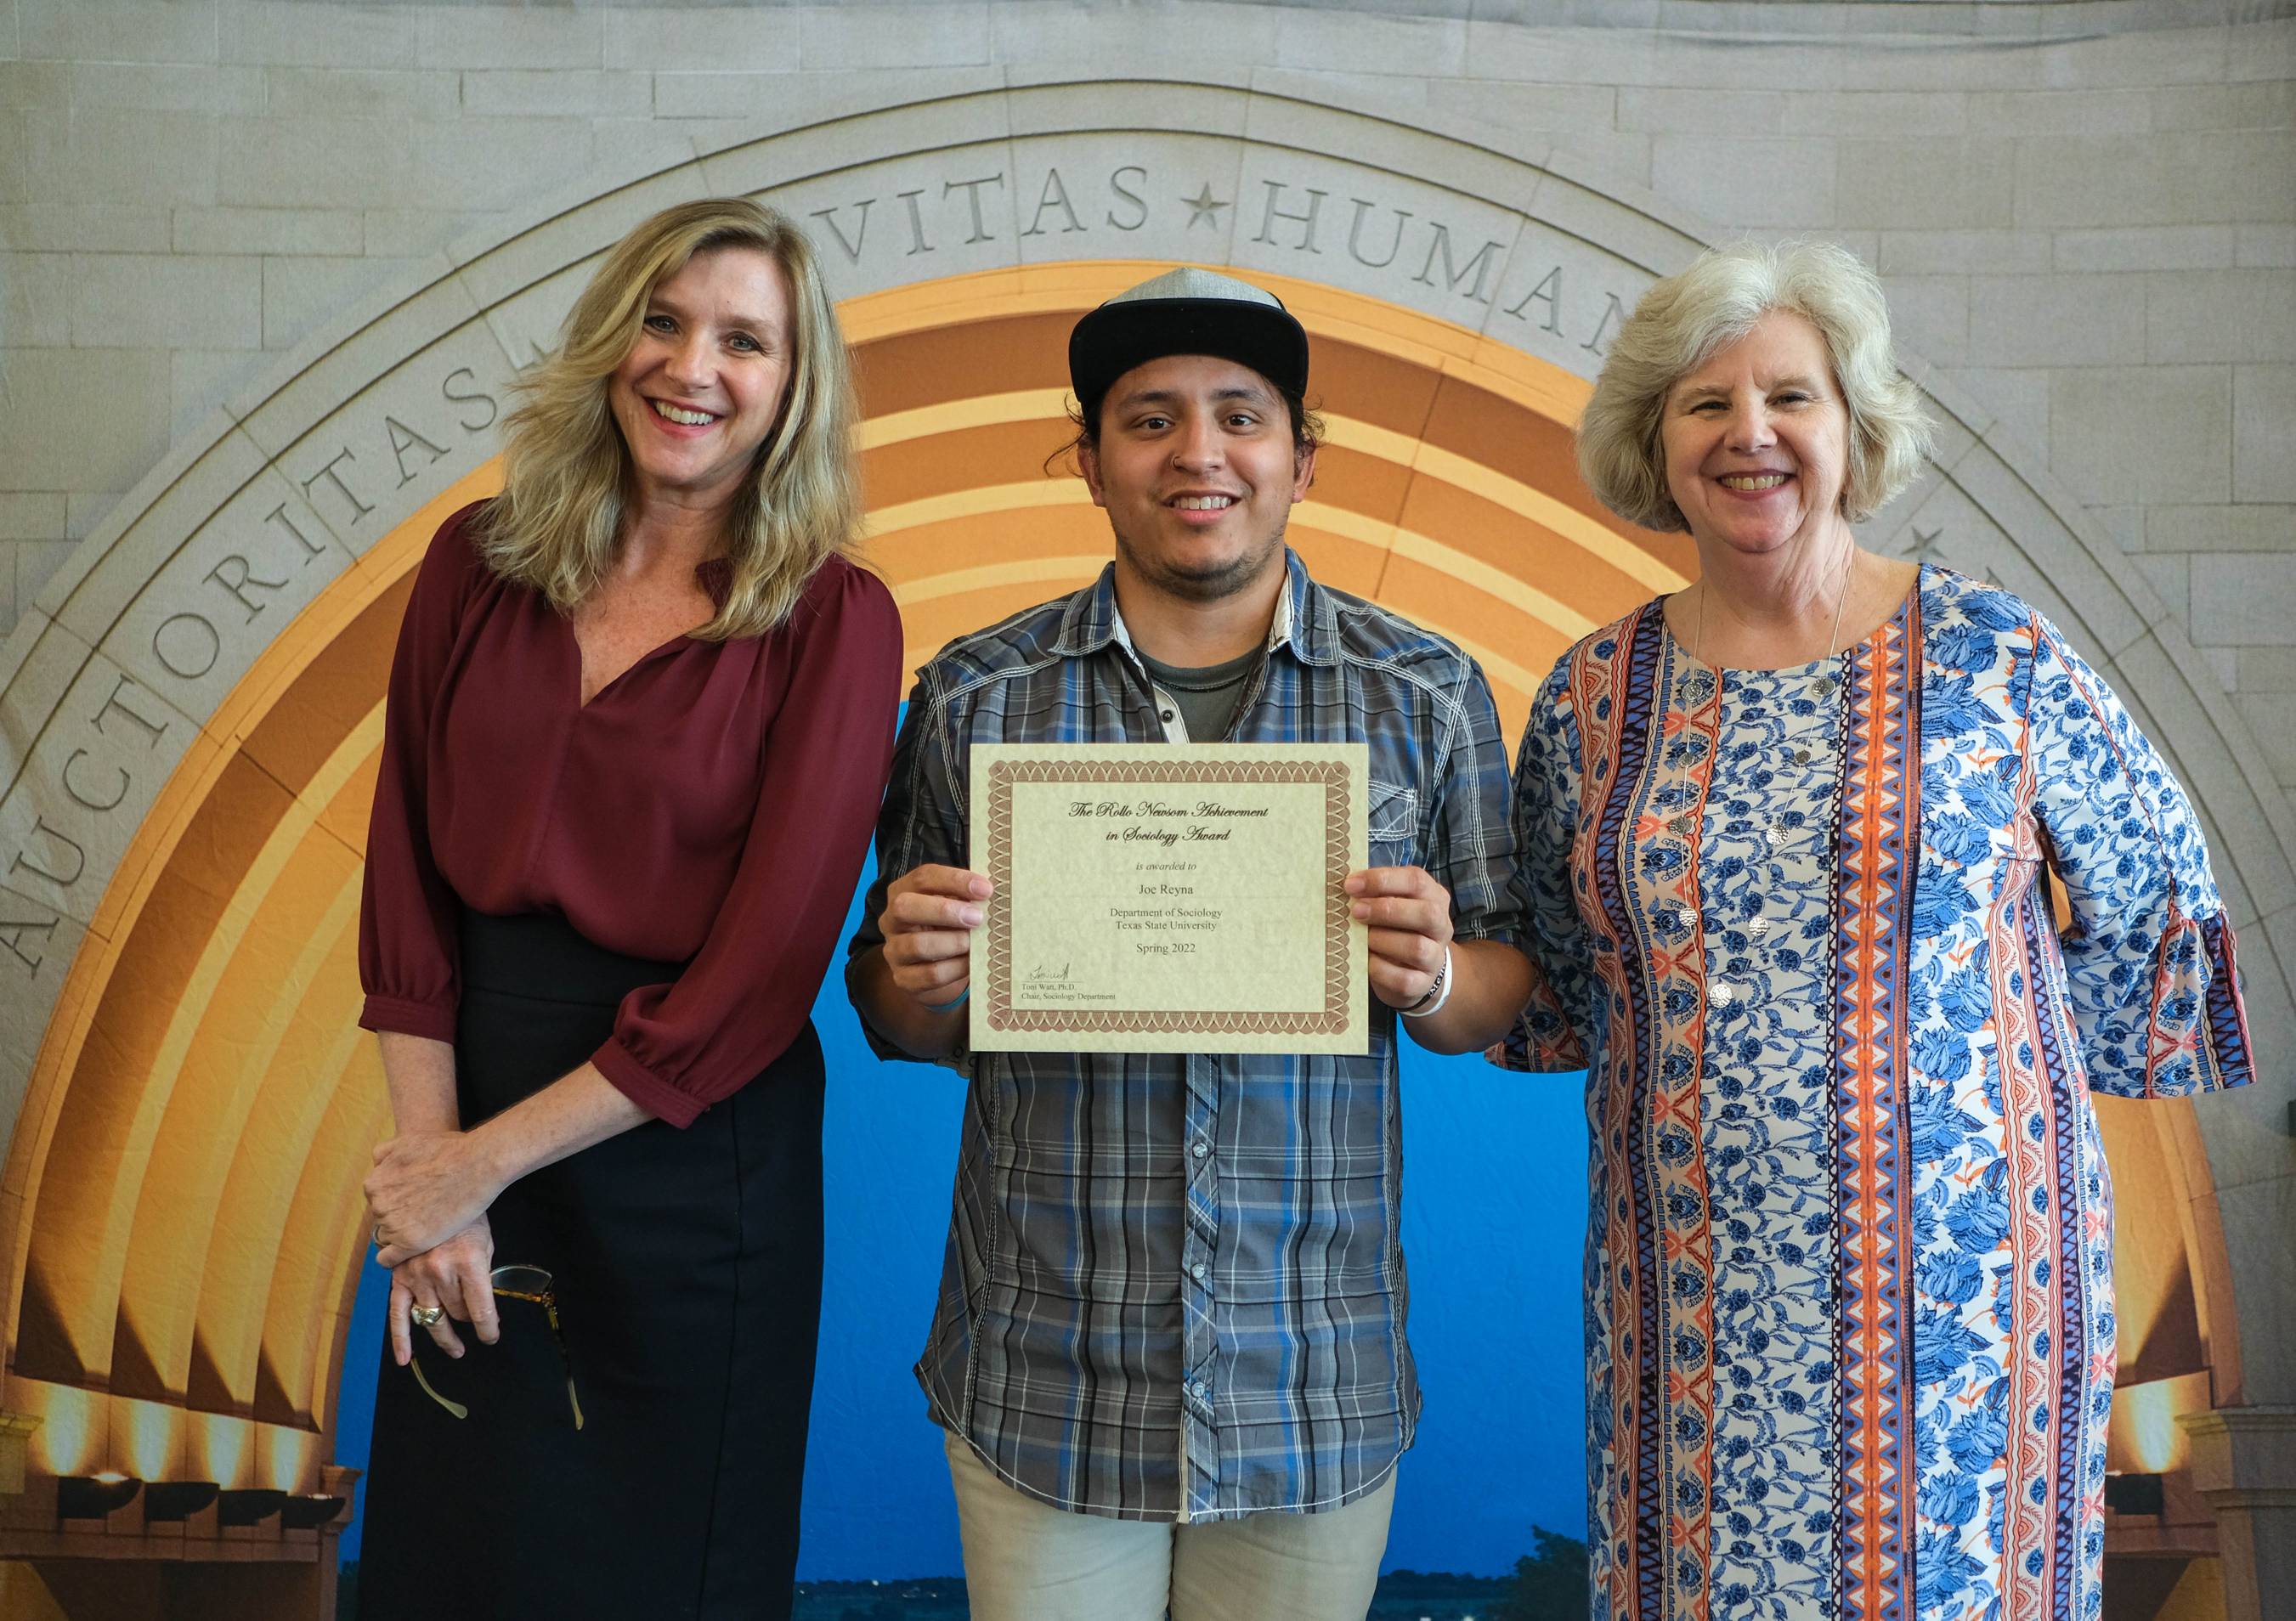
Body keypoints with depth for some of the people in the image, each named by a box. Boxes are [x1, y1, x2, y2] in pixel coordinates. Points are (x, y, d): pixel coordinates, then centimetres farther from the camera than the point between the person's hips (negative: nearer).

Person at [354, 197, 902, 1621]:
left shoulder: (833, 620, -11)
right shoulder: (480, 564, 1)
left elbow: (767, 957, -15)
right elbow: (407, 867, 1)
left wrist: (489, 1157, -13)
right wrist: (428, 1148, -8)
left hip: (688, 1145, -3)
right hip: (468, 1077, 4)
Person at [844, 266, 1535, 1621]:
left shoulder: (1429, 694, 1)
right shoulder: (976, 696, 1)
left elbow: (1508, 994, 5)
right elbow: (904, 1022, 7)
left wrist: (1434, 978, -16)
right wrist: (922, 984, -15)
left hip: (1316, 1390, 1)